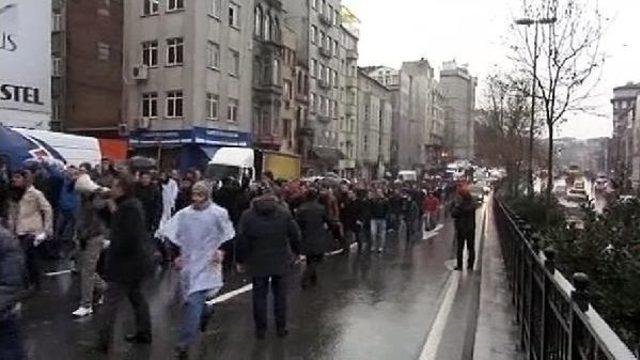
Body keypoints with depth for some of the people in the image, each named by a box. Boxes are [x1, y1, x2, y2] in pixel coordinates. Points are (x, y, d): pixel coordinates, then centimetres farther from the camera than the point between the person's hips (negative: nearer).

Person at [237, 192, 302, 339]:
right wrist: (296, 252, 14)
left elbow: (242, 240, -5)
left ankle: (260, 329, 17)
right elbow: (295, 235, 0)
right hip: (280, 262, 1)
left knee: (259, 295, 11)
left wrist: (240, 261, 4)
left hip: (258, 263, -1)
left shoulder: (247, 215, -4)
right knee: (280, 295, 13)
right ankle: (281, 327, 20)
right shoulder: (284, 213, -3)